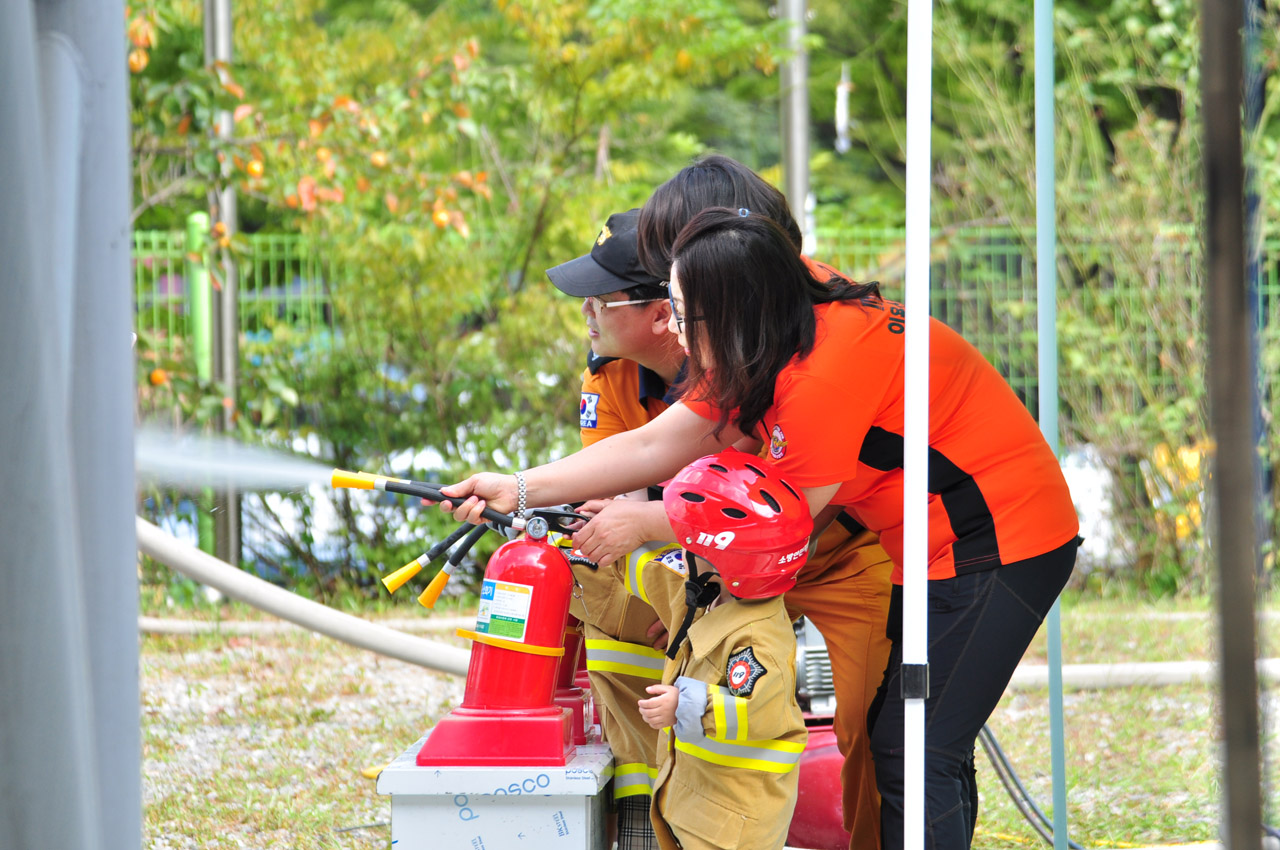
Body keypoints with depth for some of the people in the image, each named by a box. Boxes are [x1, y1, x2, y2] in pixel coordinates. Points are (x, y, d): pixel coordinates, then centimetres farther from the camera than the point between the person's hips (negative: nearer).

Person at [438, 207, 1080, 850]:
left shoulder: (832, 363, -27)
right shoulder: (755, 357, 3)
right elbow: (654, 447, 5)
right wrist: (519, 489, -1)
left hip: (997, 549, -10)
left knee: (917, 753, -10)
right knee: (893, 735, 13)